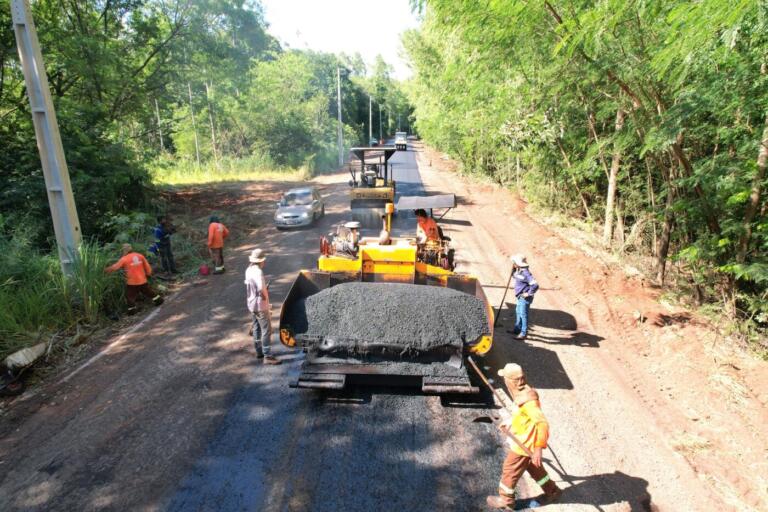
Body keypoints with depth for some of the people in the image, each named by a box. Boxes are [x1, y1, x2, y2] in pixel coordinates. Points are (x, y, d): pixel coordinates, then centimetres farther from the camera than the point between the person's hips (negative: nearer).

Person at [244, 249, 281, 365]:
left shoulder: (249, 270, 5)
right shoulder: (258, 271, -22)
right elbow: (261, 289, -30)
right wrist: (265, 297, -12)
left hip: (251, 304, 9)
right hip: (260, 305, -9)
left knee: (257, 328, 18)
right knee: (266, 330, -4)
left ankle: (259, 352, 30)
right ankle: (267, 356, -3)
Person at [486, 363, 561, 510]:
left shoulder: (527, 400, -33)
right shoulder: (524, 393, -3)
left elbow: (542, 423, -36)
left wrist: (538, 449, -34)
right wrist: (510, 422, 13)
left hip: (524, 445, -9)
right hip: (523, 442, 9)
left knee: (509, 471, 11)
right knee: (535, 469, 28)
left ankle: (505, 501, 31)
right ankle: (552, 491, 46)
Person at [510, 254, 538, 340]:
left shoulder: (526, 273, -25)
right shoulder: (519, 271, 4)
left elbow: (535, 285, -31)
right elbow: (513, 275, 28)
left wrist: (529, 293, -20)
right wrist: (513, 269, 7)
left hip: (525, 298, -11)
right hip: (520, 297, 11)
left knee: (523, 314, -6)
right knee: (518, 312, 21)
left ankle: (523, 333, 1)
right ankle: (517, 329, 36)